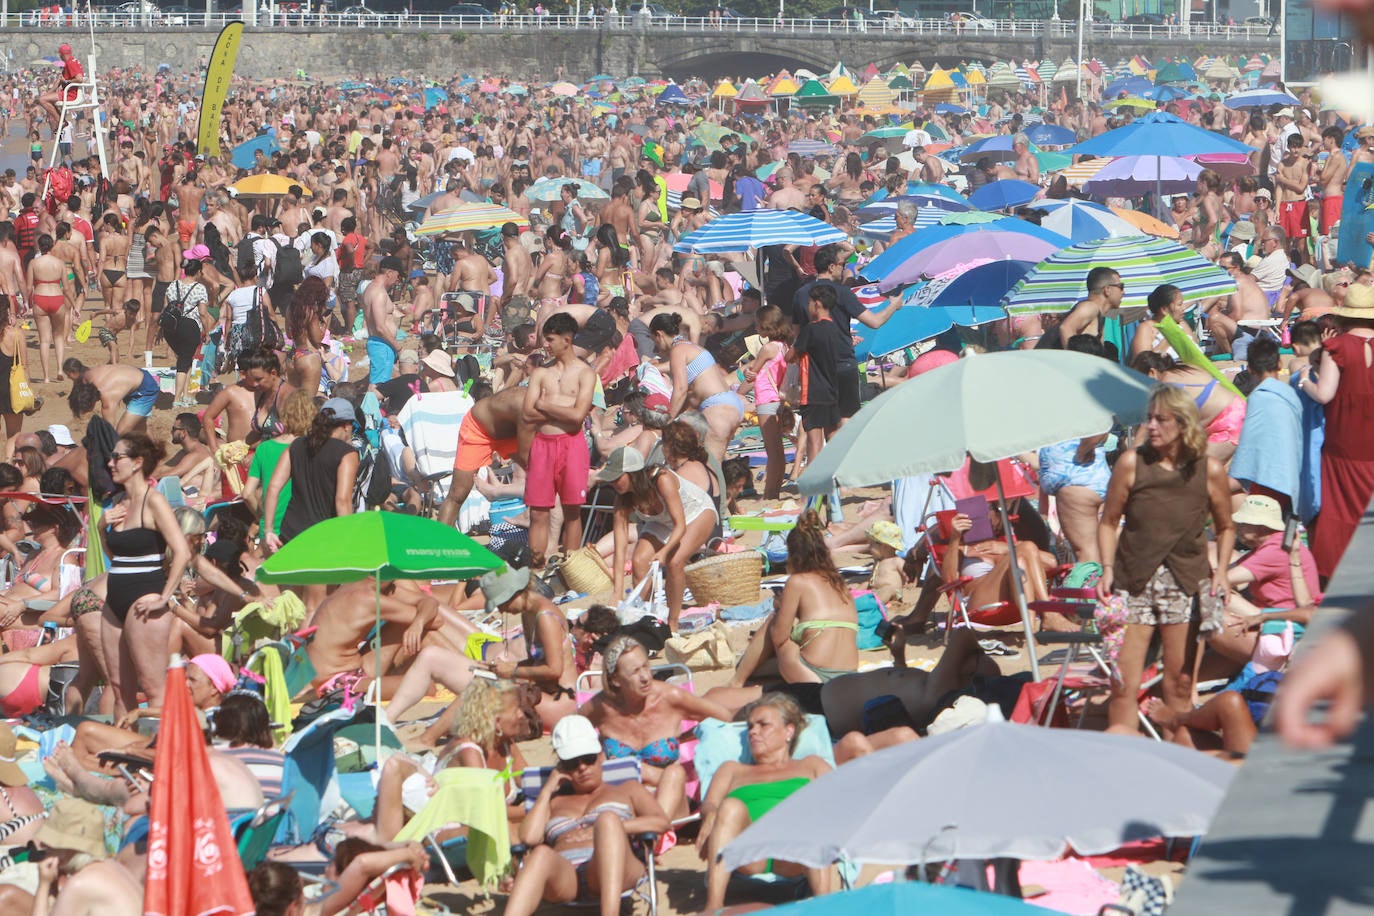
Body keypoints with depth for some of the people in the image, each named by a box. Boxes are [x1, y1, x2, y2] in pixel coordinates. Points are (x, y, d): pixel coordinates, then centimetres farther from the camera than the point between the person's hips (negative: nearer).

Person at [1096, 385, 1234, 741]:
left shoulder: (1209, 470, 0)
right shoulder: (1131, 463, -2)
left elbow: (1225, 528, 13)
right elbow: (1108, 522, 6)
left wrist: (1221, 571, -1)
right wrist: (1107, 570, -5)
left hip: (1186, 582, 1)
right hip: (1134, 581, -1)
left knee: (1180, 682, 4)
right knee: (1124, 683, -5)